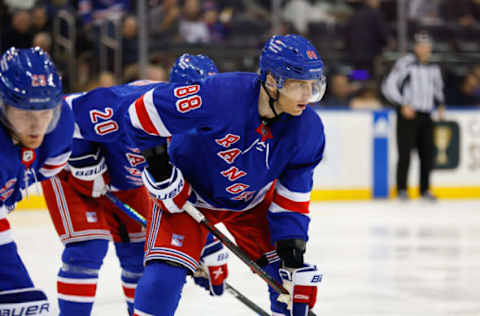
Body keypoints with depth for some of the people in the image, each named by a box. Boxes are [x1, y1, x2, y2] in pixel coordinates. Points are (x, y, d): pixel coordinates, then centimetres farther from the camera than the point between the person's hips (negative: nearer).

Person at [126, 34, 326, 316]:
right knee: (165, 273, -20)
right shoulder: (221, 95, -36)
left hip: (252, 202, 4)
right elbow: (146, 111, -25)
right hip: (188, 192, -4)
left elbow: (293, 190, -7)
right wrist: (157, 162, -19)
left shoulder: (309, 130, -21)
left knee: (294, 275, -1)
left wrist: (291, 238, -15)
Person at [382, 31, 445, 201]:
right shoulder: (405, 64, -9)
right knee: (405, 153, -6)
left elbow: (438, 88, 29)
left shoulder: (433, 68, 13)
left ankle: (425, 189, 14)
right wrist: (403, 105, -16)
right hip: (407, 115, -6)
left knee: (427, 153, 4)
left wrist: (439, 105, 12)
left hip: (426, 117, 6)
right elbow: (388, 87, -11)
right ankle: (401, 189, 4)